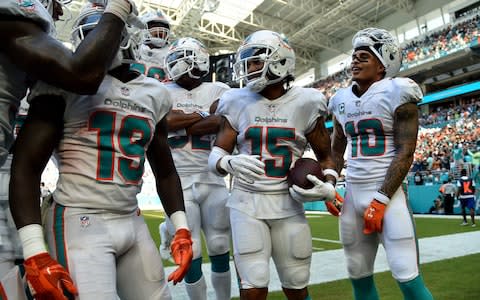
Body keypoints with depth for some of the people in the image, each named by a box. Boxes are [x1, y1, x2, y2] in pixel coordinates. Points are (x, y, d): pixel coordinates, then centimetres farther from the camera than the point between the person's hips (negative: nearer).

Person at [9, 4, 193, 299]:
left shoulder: (155, 93, 9)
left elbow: (165, 170, 16)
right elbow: (26, 166, -8)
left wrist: (181, 229, 10)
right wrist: (36, 254, -15)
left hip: (132, 222, 5)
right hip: (79, 221, -5)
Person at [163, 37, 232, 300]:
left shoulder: (219, 90, 5)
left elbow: (220, 122, -12)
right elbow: (165, 120, -13)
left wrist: (179, 124, -7)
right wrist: (202, 115, -6)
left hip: (213, 180, 1)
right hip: (178, 182, 0)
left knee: (220, 249, 10)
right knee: (190, 253, 4)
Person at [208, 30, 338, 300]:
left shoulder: (305, 104, -2)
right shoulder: (238, 103, -1)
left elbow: (326, 157, 8)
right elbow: (216, 155, -2)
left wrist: (328, 187, -11)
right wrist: (229, 162, -25)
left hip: (289, 205, 1)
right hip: (247, 204, 0)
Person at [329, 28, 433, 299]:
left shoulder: (397, 94, -5)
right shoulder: (342, 101, 11)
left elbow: (405, 153, -10)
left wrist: (381, 200, -15)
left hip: (388, 194, -5)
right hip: (353, 196, 6)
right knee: (359, 277, 13)